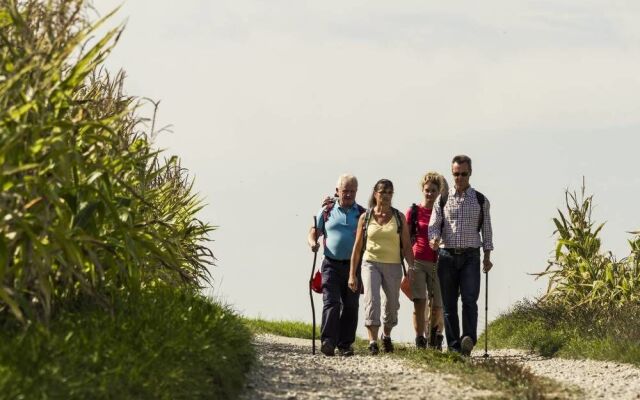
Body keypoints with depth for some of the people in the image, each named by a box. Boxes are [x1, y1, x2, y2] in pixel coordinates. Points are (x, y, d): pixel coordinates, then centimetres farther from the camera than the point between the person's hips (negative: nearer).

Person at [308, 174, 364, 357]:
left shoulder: (362, 214, 8)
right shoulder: (327, 211, 8)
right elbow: (314, 232, 11)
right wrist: (313, 242, -11)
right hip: (331, 265, -1)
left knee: (350, 307, 4)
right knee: (331, 302, -12)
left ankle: (345, 345, 12)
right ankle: (328, 342, -16)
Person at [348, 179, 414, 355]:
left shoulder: (399, 217, 5)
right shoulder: (365, 217, 4)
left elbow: (406, 246, 4)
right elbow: (357, 247, 6)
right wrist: (352, 274, 3)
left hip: (393, 266, 1)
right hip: (370, 263, -1)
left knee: (392, 305, 10)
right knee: (372, 300, -19)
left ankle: (386, 335, 37)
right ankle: (372, 342, -22)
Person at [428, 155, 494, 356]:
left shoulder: (481, 200, 7)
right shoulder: (443, 200, 8)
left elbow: (486, 229, 11)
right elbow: (434, 224, 3)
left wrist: (487, 256, 6)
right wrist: (434, 239, -19)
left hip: (470, 256, -1)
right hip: (447, 256, 1)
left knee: (470, 299, -16)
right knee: (449, 303, 2)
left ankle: (469, 340, -25)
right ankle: (454, 347, 6)